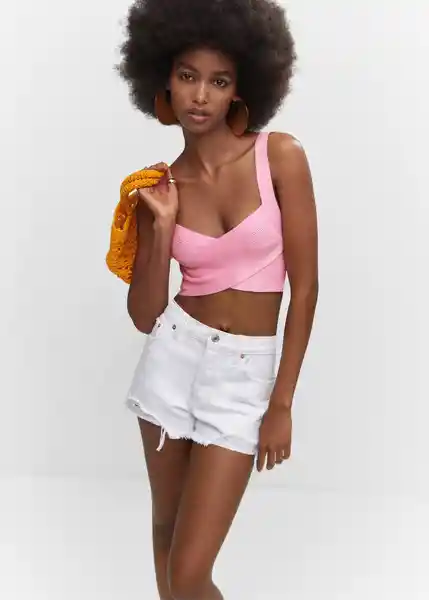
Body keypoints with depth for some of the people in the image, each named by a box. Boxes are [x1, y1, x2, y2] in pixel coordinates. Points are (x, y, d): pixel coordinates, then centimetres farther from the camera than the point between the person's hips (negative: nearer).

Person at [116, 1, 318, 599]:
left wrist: (281, 403, -9)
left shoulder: (281, 155, -10)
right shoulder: (161, 185, 0)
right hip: (175, 355, 3)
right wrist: (161, 227, -12)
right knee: (167, 526, 18)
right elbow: (144, 315, 1)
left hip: (245, 370, -3)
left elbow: (305, 287, -8)